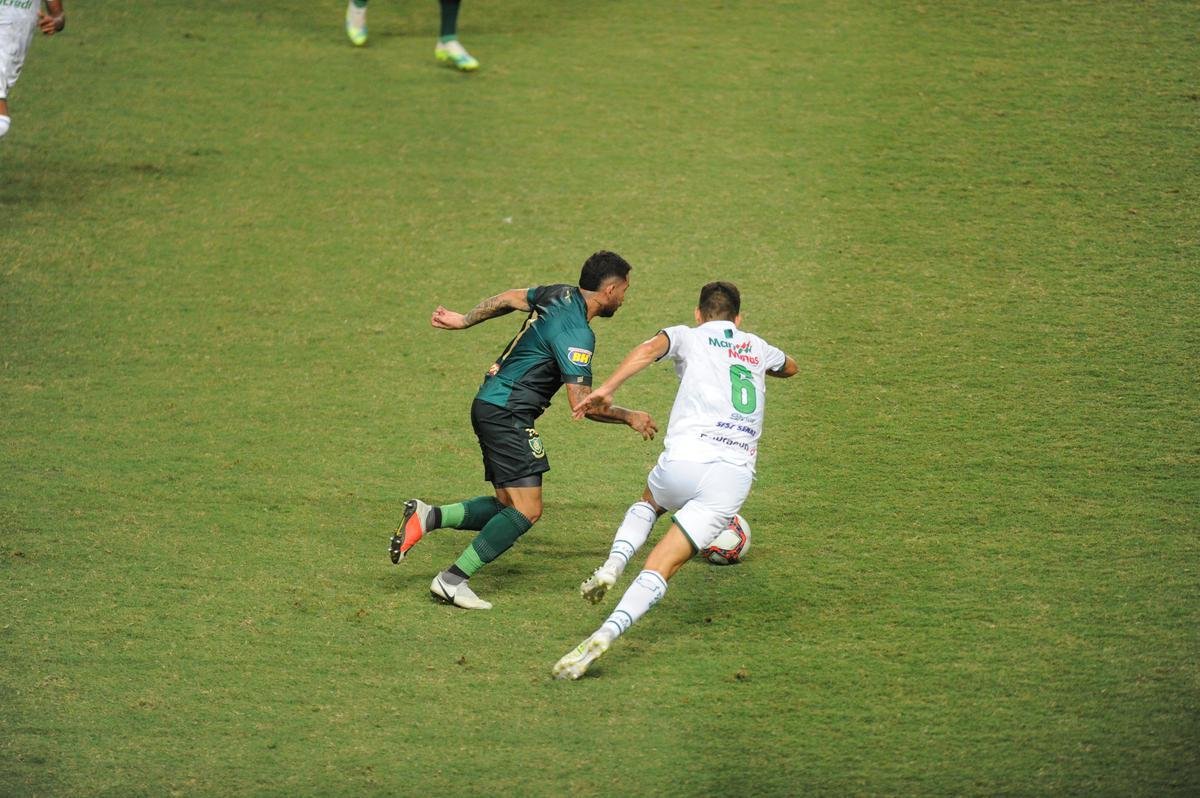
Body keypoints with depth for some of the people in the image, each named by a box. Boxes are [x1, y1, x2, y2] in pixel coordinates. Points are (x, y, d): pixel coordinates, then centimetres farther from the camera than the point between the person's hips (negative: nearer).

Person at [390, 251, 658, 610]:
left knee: (508, 506, 10)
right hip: (506, 415, -10)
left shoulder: (560, 295, 9)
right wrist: (629, 417, -7)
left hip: (490, 406, 10)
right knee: (527, 510, -12)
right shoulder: (577, 333, -19)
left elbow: (509, 298, 24)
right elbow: (582, 403, -21)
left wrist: (465, 320, 38)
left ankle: (428, 517, 2)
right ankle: (452, 580, -11)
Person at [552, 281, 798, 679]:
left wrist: (607, 388, -18)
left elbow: (651, 348, -10)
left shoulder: (689, 336, 14)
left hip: (685, 459, -1)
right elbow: (790, 367, 49)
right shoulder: (756, 347, 25)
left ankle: (611, 567, 10)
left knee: (650, 501, 36)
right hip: (736, 474, 1)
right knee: (660, 569, -5)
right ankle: (605, 634, -28)